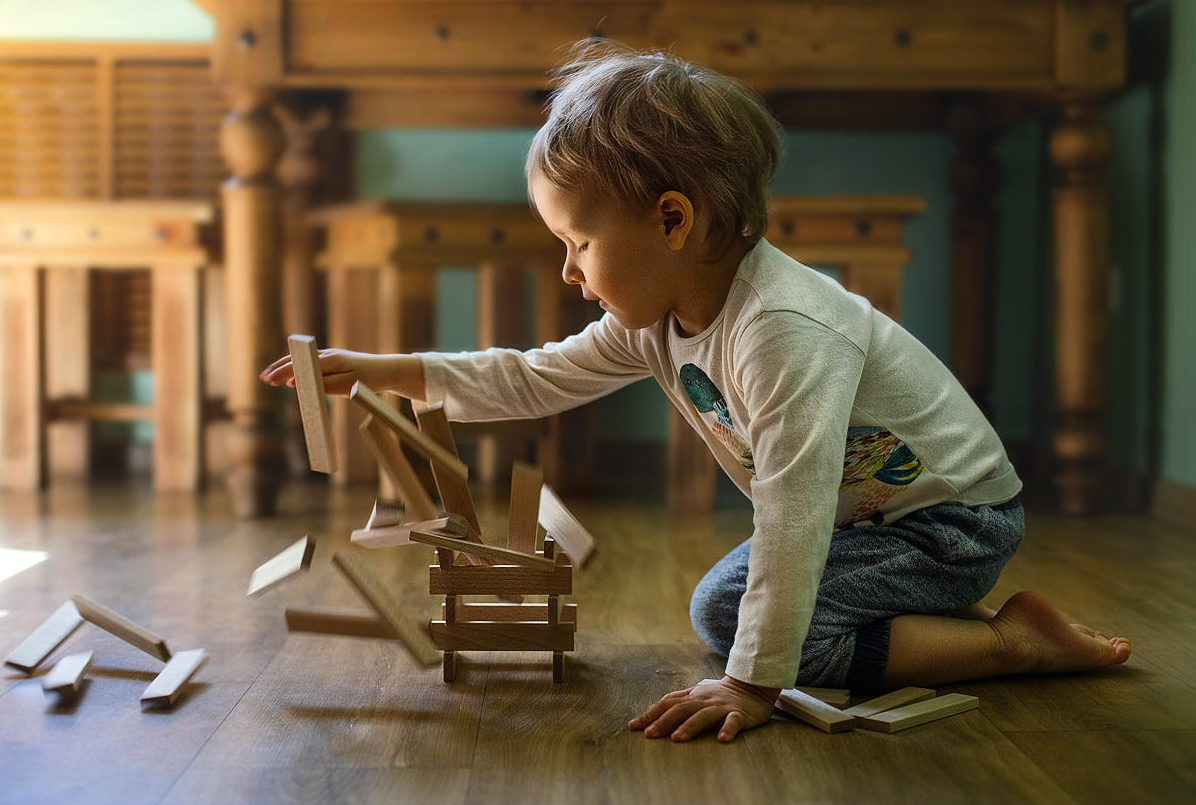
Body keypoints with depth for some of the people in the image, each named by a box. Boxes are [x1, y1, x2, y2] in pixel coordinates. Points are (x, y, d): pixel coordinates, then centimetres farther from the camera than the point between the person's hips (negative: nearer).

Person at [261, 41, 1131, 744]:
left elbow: (793, 514, -37)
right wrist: (376, 371, -1)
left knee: (733, 615, -19)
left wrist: (755, 684, -36)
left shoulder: (785, 330, -34)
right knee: (725, 602, 14)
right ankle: (951, 612, 16)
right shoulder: (659, 321, -5)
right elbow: (534, 379, 4)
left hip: (953, 517, -9)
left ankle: (1012, 640, -11)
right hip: (864, 511, 9)